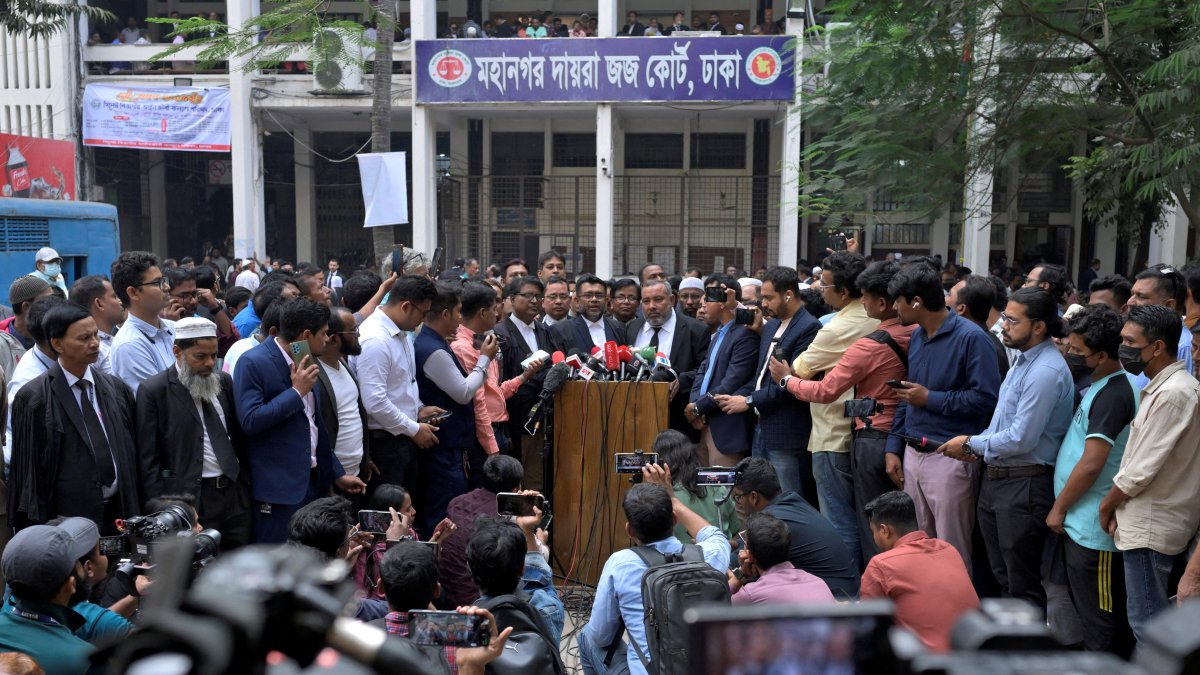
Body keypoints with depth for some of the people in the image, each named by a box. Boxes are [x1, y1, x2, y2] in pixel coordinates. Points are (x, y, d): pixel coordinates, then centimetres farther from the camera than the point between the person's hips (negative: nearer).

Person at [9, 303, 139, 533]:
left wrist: (134, 517, 8)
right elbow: (28, 468, -4)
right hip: (67, 517, -4)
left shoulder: (117, 388, 7)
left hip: (118, 514, 4)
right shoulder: (33, 397, -6)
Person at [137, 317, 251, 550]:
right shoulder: (153, 391, -6)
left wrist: (247, 482, 11)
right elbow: (147, 458, -6)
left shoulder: (224, 382, 9)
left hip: (236, 493, 5)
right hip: (190, 498, -5)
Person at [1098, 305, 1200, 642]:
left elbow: (1142, 469, -20)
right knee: (1153, 619, 18)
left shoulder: (1172, 393, -21)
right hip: (1152, 521, 10)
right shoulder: (1167, 385, 11)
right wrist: (1119, 504, 6)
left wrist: (1108, 504, -5)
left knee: (1147, 622, 0)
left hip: (1150, 526, -10)